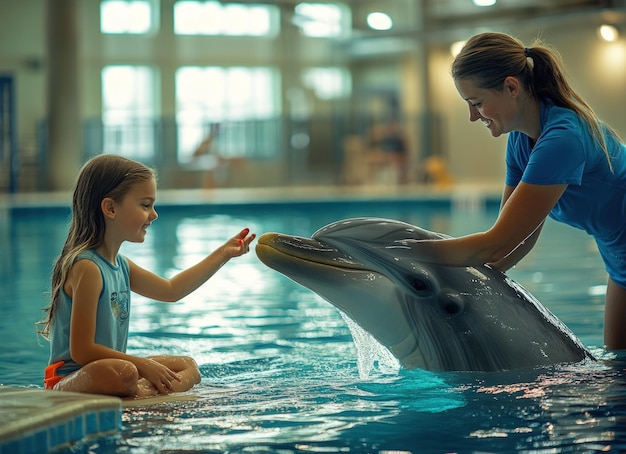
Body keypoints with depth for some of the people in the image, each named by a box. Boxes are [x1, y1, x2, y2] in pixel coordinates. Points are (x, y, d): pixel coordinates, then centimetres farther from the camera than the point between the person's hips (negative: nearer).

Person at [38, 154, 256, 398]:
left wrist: (223, 254, 26)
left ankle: (144, 392, -9)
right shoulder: (87, 267, -19)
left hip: (107, 371, 11)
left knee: (187, 366, 19)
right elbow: (82, 350, -23)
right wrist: (144, 365, -17)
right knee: (124, 373, -42)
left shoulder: (120, 265, 11)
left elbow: (171, 289, 27)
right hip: (68, 379, -10)